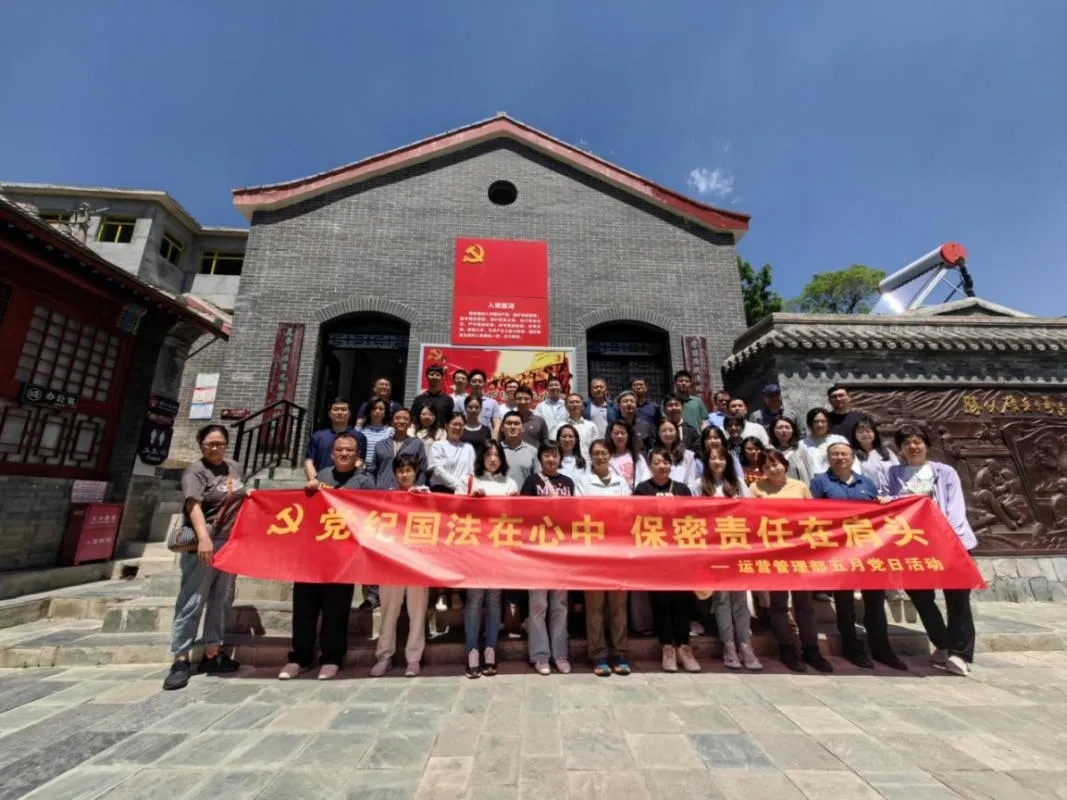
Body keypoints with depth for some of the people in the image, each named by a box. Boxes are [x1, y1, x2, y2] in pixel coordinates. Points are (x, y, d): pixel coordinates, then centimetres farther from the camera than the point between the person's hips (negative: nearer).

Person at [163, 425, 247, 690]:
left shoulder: (234, 468, 12)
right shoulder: (195, 471, -9)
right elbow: (194, 505, -23)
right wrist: (204, 538, -34)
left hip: (231, 543, 7)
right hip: (204, 543, -6)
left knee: (222, 600, 12)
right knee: (193, 601, -2)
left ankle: (212, 654, 23)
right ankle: (181, 660, 10)